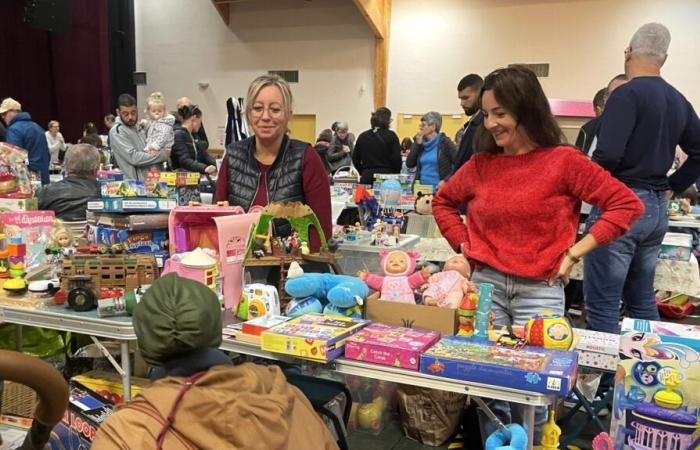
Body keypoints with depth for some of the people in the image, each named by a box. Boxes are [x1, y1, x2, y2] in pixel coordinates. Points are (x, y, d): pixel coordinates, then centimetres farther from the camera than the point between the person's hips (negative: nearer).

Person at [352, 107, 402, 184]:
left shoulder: (362, 136, 6)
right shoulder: (391, 136, -4)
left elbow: (355, 159, 10)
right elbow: (397, 159, -6)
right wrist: (395, 176, 8)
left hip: (367, 178, 3)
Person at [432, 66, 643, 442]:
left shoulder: (563, 161, -7)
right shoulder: (480, 164, 3)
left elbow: (626, 204, -7)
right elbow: (443, 202, 20)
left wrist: (575, 252, -11)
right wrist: (464, 245, 7)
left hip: (540, 290, -3)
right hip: (485, 283, 3)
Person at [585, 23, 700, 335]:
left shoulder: (626, 94, -12)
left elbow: (608, 155, -23)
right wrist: (670, 186, 17)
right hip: (658, 209, 8)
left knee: (602, 304, -3)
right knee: (642, 300, 17)